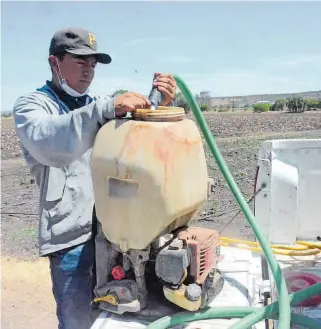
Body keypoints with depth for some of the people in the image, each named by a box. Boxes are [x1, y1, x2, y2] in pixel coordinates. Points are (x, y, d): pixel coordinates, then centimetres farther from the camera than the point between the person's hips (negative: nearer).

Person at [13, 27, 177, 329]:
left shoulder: (96, 107, 16)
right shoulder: (31, 105, -2)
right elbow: (48, 143, -25)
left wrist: (161, 106, -8)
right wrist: (107, 108, -35)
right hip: (72, 235, -5)